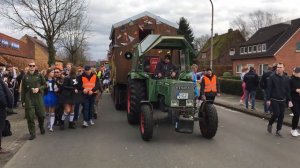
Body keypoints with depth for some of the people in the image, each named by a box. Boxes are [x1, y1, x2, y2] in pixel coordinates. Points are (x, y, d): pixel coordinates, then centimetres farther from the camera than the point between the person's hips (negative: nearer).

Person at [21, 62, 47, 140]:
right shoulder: (25, 76, 3)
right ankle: (32, 133, 9)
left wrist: (38, 88, -12)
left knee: (41, 114, 4)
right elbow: (23, 89, 5)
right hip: (29, 98, 0)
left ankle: (41, 126, 36)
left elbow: (45, 85, 7)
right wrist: (23, 100, 3)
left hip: (38, 97, 0)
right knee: (30, 117, -1)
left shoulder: (39, 75, 1)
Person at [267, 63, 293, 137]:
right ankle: (270, 124, 18)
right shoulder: (272, 77, -7)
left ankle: (278, 130, 17)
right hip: (274, 100, -4)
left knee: (281, 115, 4)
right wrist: (268, 99, -11)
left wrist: (289, 100, 3)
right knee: (276, 113, -10)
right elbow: (269, 89, -8)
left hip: (282, 100, 4)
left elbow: (288, 90, 7)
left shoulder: (286, 78, 4)